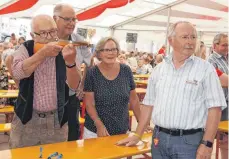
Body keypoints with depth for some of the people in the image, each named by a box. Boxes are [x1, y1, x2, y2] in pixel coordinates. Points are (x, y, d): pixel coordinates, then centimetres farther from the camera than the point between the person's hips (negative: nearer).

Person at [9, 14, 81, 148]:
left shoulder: (65, 52, -6)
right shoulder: (25, 49, -4)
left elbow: (74, 87, -16)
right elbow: (17, 73, -23)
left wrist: (70, 62, -33)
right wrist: (43, 53, -32)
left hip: (57, 120, 0)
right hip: (27, 119, 0)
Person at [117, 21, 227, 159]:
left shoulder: (206, 69, -5)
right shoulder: (159, 69, 7)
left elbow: (215, 108, -8)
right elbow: (149, 104, 11)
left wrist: (207, 144, -14)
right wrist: (137, 135, 9)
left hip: (190, 141, -3)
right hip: (159, 138, 4)